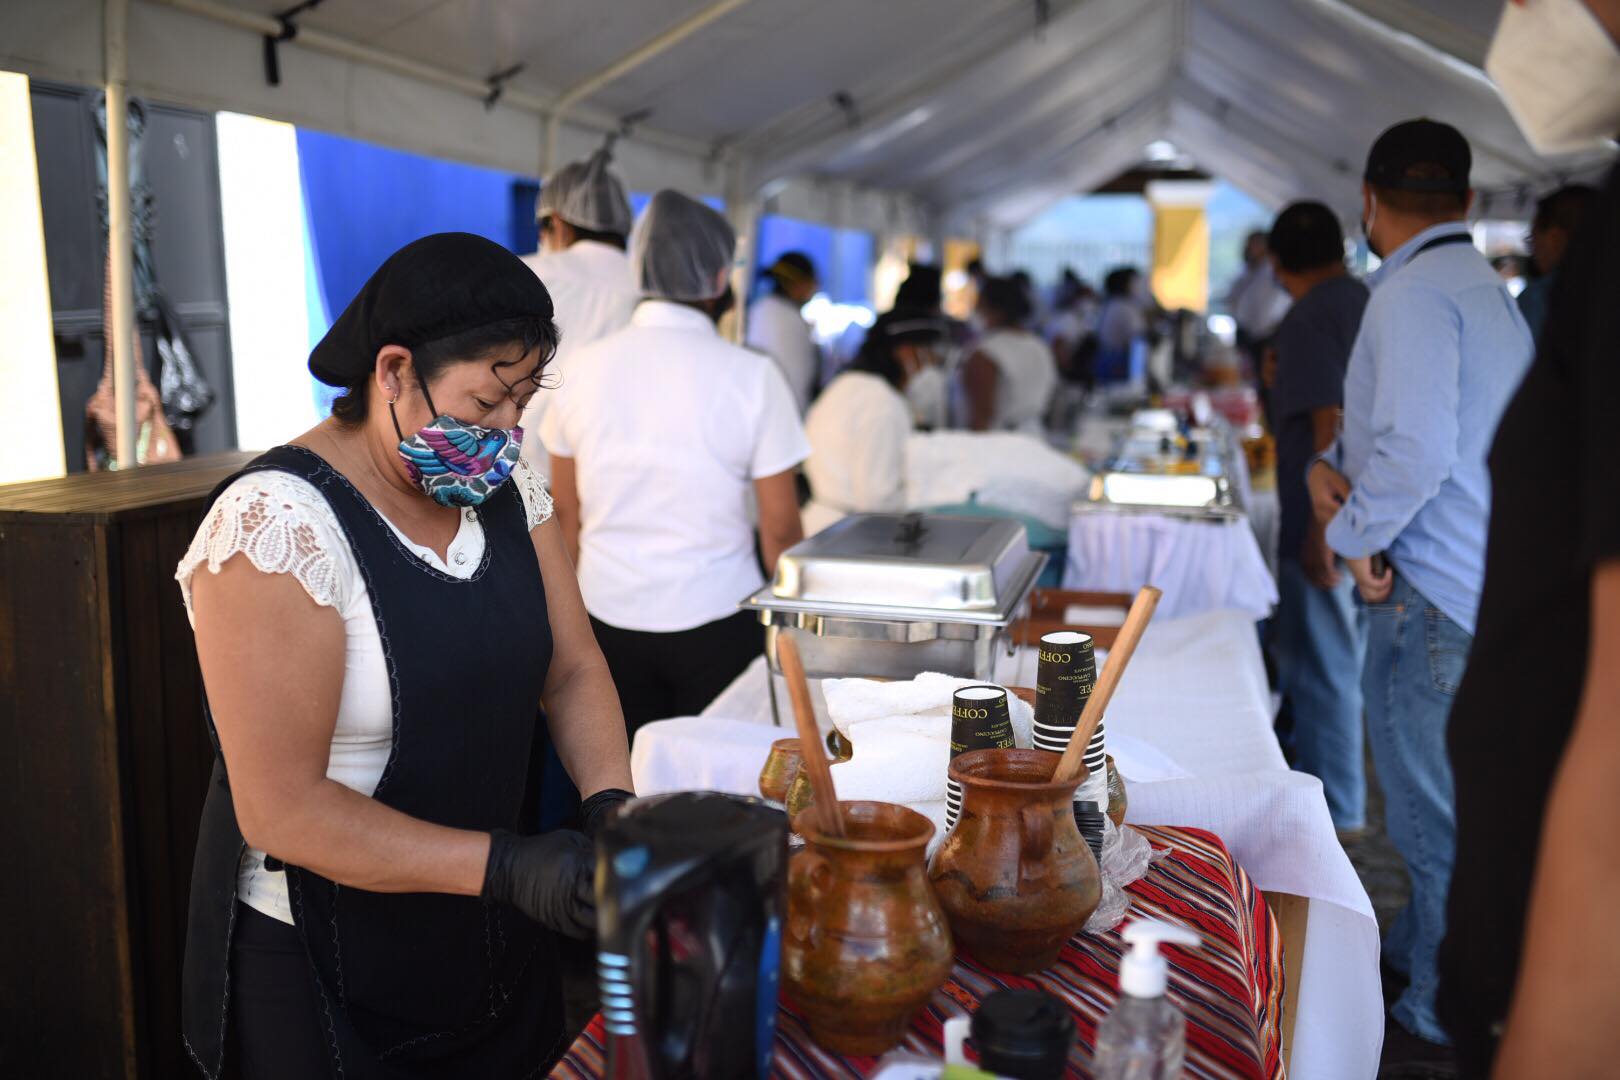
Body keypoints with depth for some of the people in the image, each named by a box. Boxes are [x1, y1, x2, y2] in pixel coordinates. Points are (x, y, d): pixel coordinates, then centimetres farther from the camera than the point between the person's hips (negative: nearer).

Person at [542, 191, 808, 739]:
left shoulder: (585, 365, -1)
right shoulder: (753, 376, -10)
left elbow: (565, 510, 6)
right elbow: (780, 526, -8)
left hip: (609, 616, 3)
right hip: (714, 620, -3)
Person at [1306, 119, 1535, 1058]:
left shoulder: (1412, 291, -16)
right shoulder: (1486, 285, 16)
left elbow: (1419, 449, -28)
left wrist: (1356, 532, -12)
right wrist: (1336, 462, 6)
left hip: (1439, 594, -10)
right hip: (1493, 582, 10)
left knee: (1435, 813, 1)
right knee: (1449, 796, 22)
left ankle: (1442, 1020, 14)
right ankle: (1418, 955, 38)